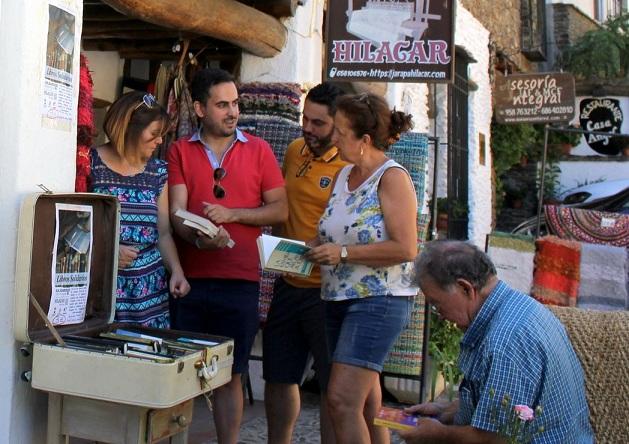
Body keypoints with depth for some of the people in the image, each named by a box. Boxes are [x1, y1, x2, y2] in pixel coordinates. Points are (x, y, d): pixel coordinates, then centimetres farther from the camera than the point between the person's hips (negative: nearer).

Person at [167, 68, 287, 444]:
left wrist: (231, 214, -9)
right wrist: (200, 238, -25)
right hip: (190, 279, 0)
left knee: (230, 375, 8)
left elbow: (280, 210, 4)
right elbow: (177, 213, -5)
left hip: (240, 281, 0)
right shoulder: (181, 151, 6)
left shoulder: (258, 150, 7)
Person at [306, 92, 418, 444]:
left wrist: (343, 253, -18)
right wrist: (319, 251, 1)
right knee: (366, 402, 15)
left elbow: (406, 249, -19)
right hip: (340, 297, 8)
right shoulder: (344, 175, 12)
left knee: (343, 399, -14)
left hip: (379, 300, -8)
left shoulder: (392, 177, -11)